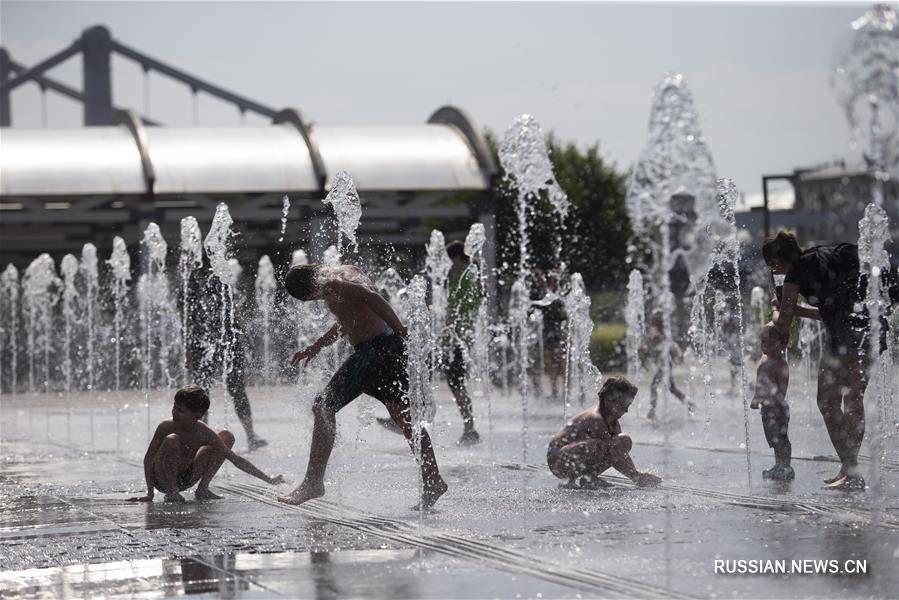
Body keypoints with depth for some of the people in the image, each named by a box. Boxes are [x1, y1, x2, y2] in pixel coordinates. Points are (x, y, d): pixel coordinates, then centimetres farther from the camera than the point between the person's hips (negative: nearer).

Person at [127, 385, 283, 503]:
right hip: (162, 479, -3)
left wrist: (268, 480, -22)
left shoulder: (205, 434, -19)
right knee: (172, 440, -33)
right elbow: (148, 458, -15)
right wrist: (150, 494, -20)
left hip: (187, 479, 3)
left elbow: (236, 459, -17)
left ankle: (202, 489, 2)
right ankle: (171, 492, -15)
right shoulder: (166, 427, -23)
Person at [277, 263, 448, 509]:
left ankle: (313, 482, 0)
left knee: (324, 406, -1)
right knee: (402, 415, 13)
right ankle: (433, 481, 9)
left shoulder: (331, 285, -8)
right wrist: (315, 348, 37)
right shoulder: (348, 272, 22)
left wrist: (402, 332, -24)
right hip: (392, 346, 9)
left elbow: (372, 298, -22)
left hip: (371, 349, -9)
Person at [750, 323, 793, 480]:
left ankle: (786, 466, -1)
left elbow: (783, 386, -18)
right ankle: (779, 466, 20)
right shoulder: (764, 360, 12)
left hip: (777, 406, -9)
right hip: (766, 406, 9)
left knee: (780, 438, -6)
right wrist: (756, 399, 19)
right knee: (774, 439, 14)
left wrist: (778, 402, -24)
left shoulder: (780, 364, -14)